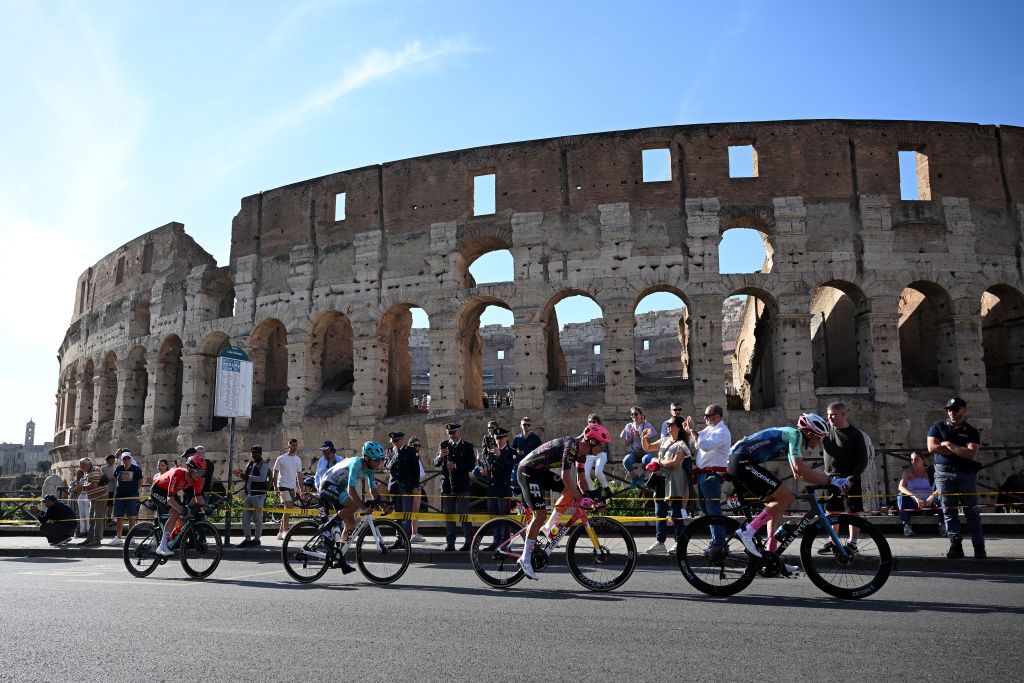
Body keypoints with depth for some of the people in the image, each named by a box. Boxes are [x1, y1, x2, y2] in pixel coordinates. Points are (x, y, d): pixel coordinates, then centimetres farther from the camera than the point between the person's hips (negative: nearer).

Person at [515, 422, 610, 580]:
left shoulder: (581, 452, 6)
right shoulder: (571, 446, -24)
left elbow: (580, 480, 14)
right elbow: (565, 476, -32)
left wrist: (589, 497, 4)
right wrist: (580, 499, -32)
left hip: (541, 471, 9)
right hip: (528, 471, -9)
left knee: (572, 491, 0)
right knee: (540, 514, -14)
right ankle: (525, 559, -6)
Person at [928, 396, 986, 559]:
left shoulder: (972, 432, 6)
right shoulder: (938, 427, 9)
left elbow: (972, 454, -10)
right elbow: (932, 447, -7)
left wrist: (948, 445, -8)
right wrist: (961, 450, -5)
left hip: (967, 474, -1)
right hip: (944, 473, 1)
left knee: (972, 511, 1)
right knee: (949, 510, -1)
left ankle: (979, 547, 5)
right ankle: (955, 545, 2)